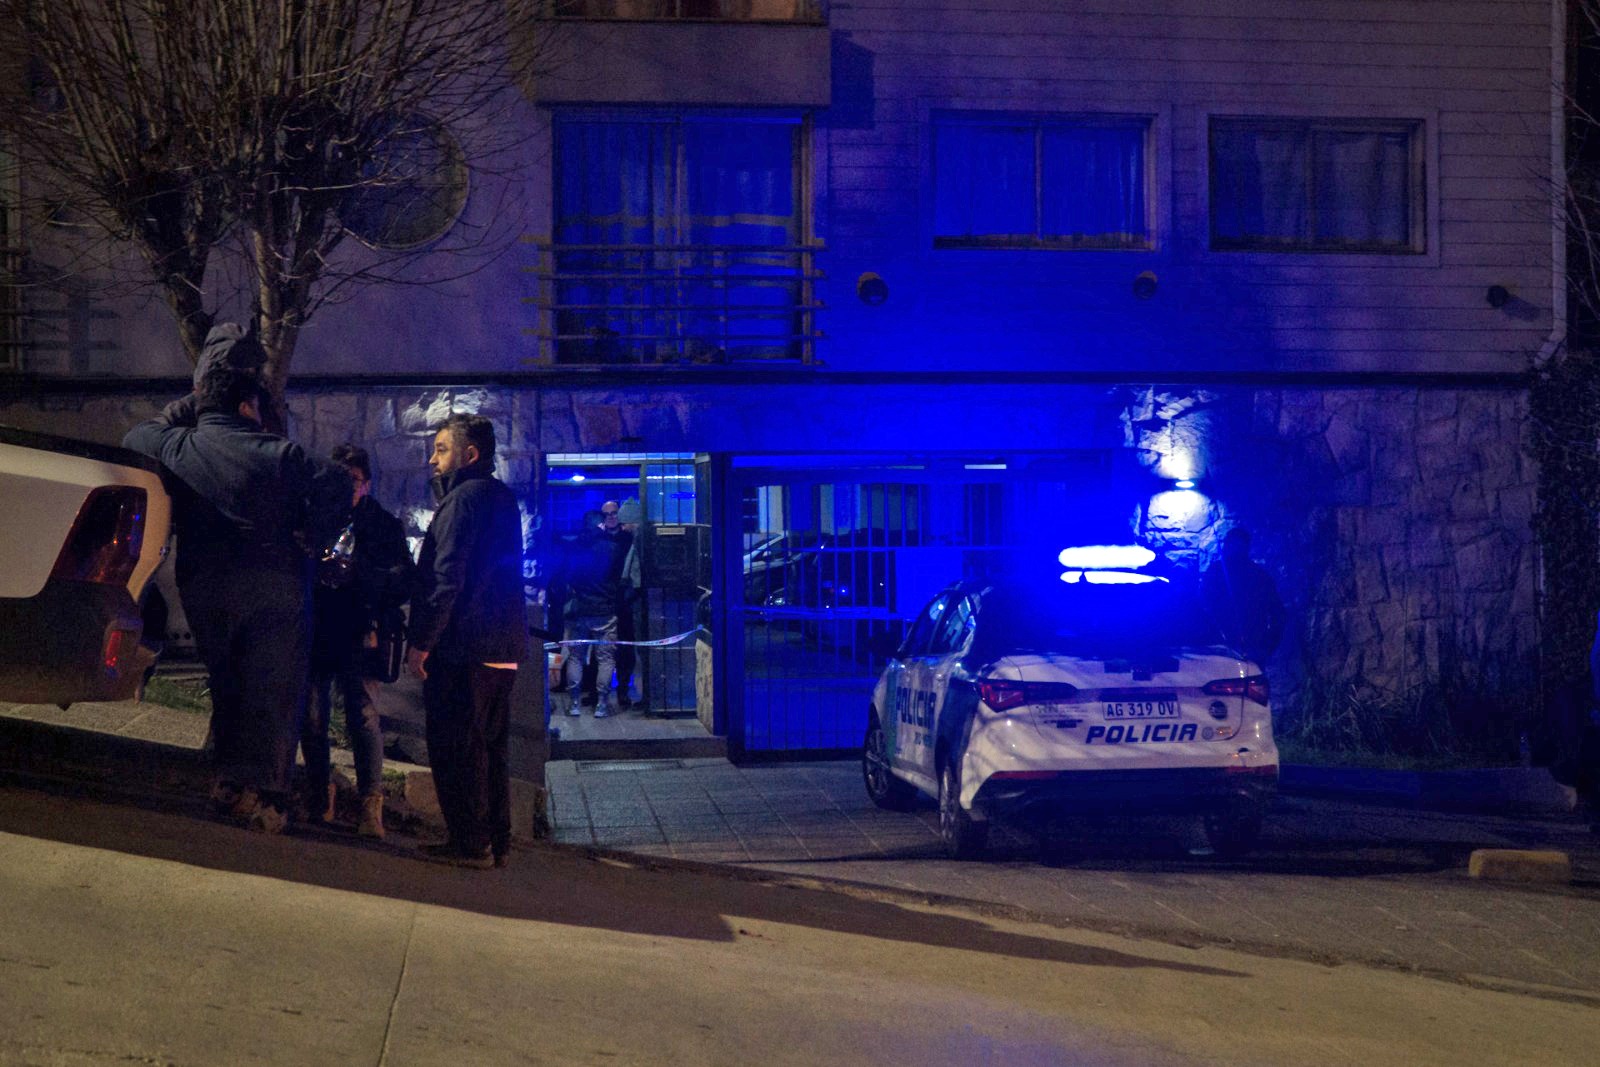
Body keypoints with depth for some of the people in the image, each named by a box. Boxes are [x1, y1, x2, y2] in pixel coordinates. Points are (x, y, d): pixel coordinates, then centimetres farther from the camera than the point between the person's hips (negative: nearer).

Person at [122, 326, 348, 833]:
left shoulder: (175, 448, 2)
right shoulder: (277, 453, -7)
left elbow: (134, 439, 23)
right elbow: (337, 487, -15)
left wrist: (184, 409, 24)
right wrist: (309, 534, -2)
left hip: (203, 588, 3)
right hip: (275, 586, -3)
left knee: (225, 683, 17)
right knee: (273, 688, 1)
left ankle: (228, 776, 13)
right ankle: (259, 790, -6)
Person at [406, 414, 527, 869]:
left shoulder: (463, 499, -11)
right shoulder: (503, 498, 17)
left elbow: (446, 579, -18)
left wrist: (421, 642, -16)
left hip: (461, 646, -9)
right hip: (503, 647, 9)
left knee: (454, 747, -4)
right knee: (490, 746, 12)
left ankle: (469, 843, -4)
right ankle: (495, 842, 14)